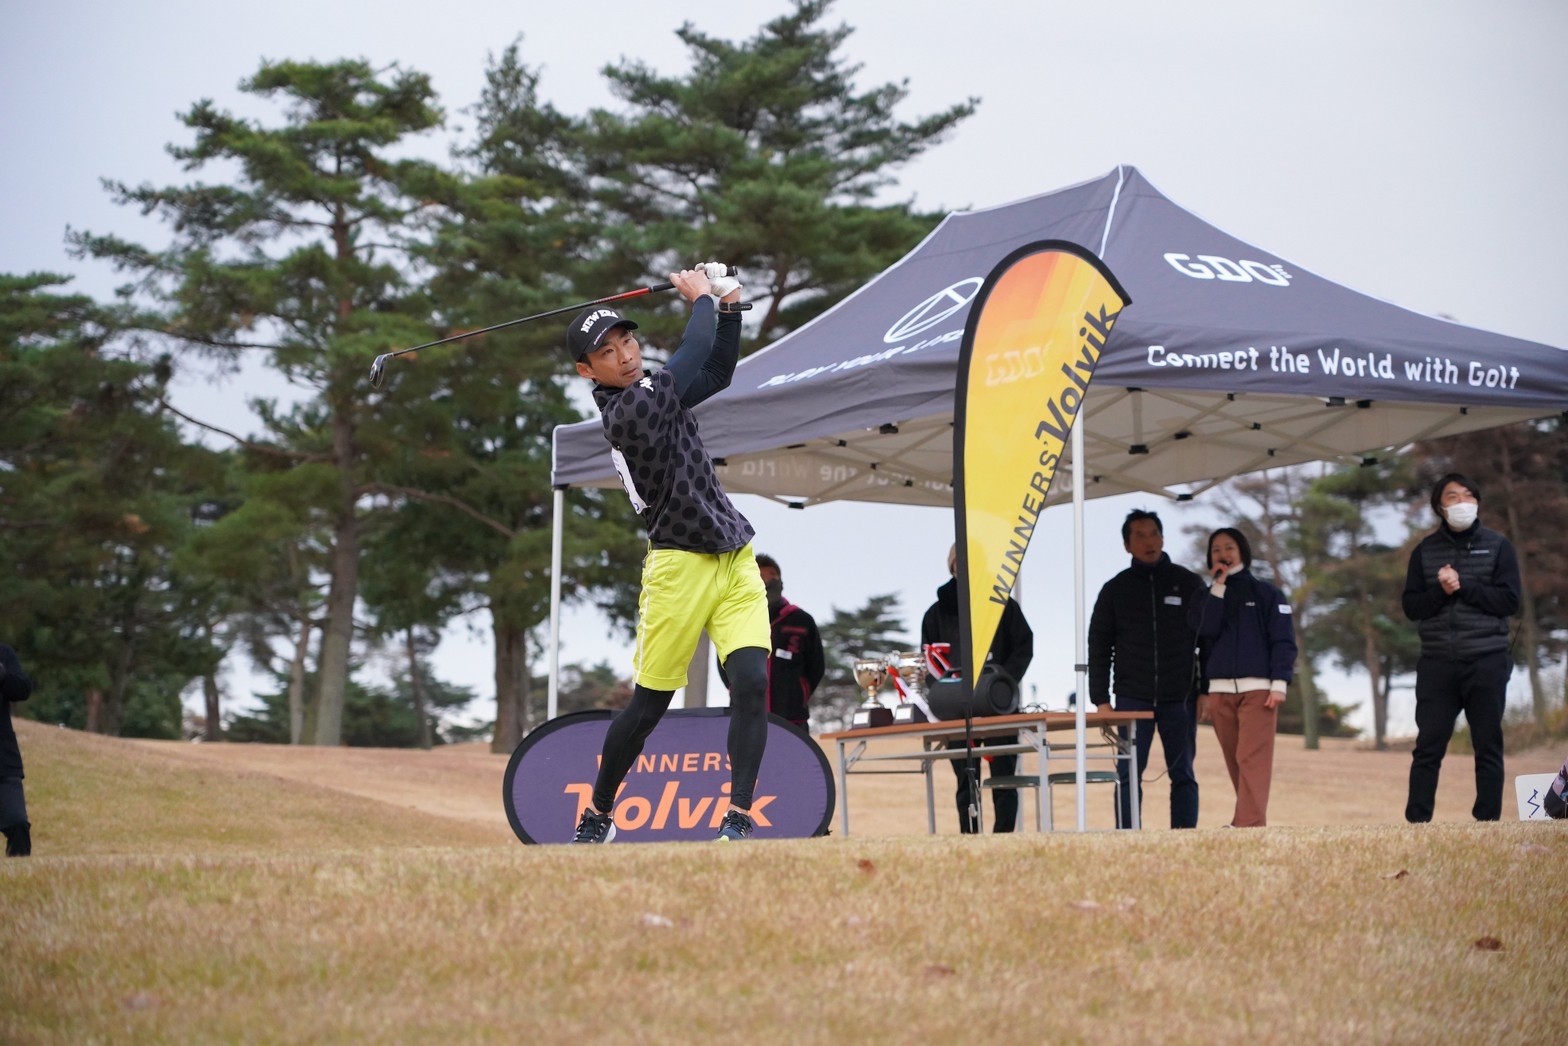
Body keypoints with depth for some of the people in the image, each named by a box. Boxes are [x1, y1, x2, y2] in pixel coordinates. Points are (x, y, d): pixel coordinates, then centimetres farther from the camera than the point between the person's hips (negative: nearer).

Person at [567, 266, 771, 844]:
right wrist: (701, 296, 4)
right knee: (647, 705, 2)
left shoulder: (652, 390, 11)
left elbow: (716, 372, 24)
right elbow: (694, 357, -13)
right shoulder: (628, 411, -16)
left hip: (735, 562, 7)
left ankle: (738, 818, -9)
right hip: (681, 567, -7)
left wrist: (730, 305, 12)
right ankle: (597, 815, 22)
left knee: (752, 683, -11)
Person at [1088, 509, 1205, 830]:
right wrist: (1100, 699, 0)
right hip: (1132, 698, 0)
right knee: (1128, 775, -5)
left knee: (1183, 776, 2)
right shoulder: (1115, 590, 8)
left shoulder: (1189, 584, 7)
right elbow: (1098, 647, 8)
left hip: (1180, 699, 0)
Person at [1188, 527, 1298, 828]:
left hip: (1258, 689, -4)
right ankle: (1251, 820, 7)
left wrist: (1279, 684, -11)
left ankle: (1249, 825, -20)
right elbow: (1205, 633, -5)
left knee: (1252, 758, -13)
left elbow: (1283, 641, 0)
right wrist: (1218, 588, -4)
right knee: (1235, 762, 3)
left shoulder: (1266, 593, 6)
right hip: (1219, 691, 4)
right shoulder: (1207, 598, 15)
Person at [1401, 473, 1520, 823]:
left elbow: (1509, 600, -3)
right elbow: (1411, 606, 5)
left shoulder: (1498, 547, 7)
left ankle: (1488, 821, 3)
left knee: (1488, 747, 1)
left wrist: (1463, 587, -11)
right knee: (1428, 747, -3)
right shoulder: (1425, 551, 11)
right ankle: (1416, 821, -3)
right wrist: (1441, 591, -13)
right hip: (1437, 663, 1)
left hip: (1486, 662, -1)